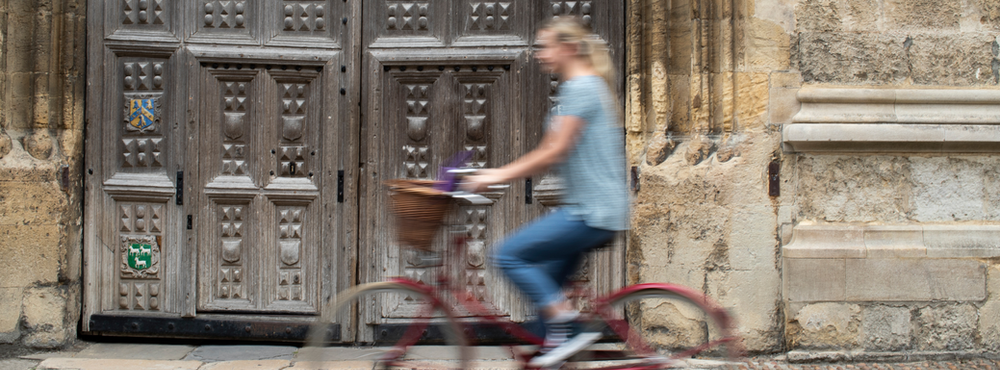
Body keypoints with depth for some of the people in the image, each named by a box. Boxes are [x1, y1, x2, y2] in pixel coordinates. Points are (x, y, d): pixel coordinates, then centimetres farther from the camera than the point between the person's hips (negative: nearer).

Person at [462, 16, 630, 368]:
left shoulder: (582, 88, -12)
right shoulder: (580, 87, 19)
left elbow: (554, 152, -18)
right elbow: (550, 153, 20)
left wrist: (500, 175, -14)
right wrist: (498, 173, 13)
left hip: (591, 213, -10)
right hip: (587, 209, 10)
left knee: (509, 255, -12)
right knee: (545, 286, 11)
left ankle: (566, 325, -10)